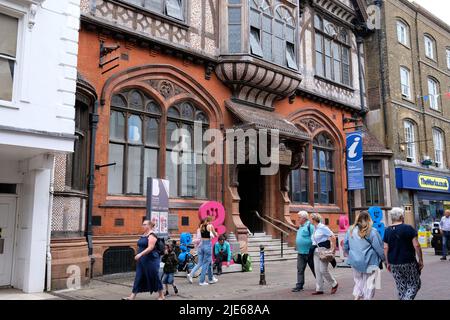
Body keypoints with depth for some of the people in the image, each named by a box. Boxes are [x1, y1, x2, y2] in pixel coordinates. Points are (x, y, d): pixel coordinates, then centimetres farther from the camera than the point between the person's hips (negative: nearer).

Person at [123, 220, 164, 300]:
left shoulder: (152, 235, -14)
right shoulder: (143, 235, 12)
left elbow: (150, 248, -24)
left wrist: (140, 254, -30)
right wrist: (139, 256, 19)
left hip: (151, 260, -9)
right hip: (142, 260, 9)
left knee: (154, 278, 2)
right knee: (138, 278, 5)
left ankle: (161, 296, 17)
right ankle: (132, 296, 5)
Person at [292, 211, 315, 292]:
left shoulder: (310, 226, -15)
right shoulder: (300, 227, 13)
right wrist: (298, 247, 19)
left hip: (309, 252, -8)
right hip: (301, 252, 8)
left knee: (314, 268, 8)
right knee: (300, 269, 4)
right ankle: (299, 286, 7)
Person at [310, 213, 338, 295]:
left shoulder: (322, 227, -13)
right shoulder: (314, 228, 11)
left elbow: (333, 237, -14)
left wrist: (333, 249, -14)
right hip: (316, 251, 8)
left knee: (323, 270, -8)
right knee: (317, 270, 6)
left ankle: (334, 284, 14)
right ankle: (319, 289, 11)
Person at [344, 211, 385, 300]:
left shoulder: (350, 230, 2)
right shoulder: (372, 231, -13)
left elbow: (345, 246, 10)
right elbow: (379, 247, -8)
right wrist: (383, 258, 7)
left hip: (355, 261, 4)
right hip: (369, 262, -4)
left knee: (358, 280, 19)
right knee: (369, 282, 6)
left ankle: (357, 297, 10)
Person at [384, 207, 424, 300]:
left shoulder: (387, 231, 3)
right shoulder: (408, 228, -8)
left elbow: (386, 248, 3)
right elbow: (416, 245, -10)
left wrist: (388, 263, 10)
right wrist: (420, 260, -1)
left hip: (394, 264, 4)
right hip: (409, 263, -4)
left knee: (401, 287, 14)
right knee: (413, 285, 8)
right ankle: (407, 298, -11)